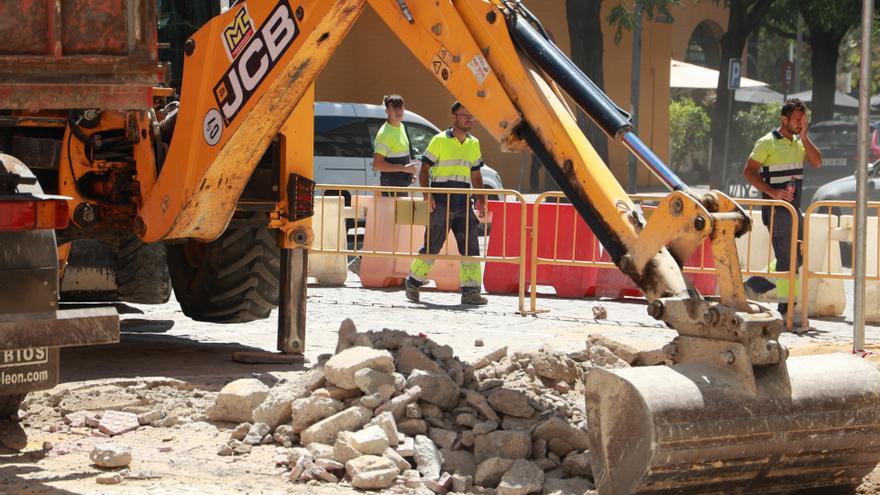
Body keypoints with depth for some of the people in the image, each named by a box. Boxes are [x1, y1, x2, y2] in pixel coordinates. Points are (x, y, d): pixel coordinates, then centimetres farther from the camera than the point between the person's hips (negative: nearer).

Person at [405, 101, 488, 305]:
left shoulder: (474, 144, 15)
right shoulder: (440, 140, -1)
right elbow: (424, 169, -2)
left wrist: (481, 201, 11)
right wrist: (426, 194, -14)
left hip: (463, 203, 5)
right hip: (441, 203, -5)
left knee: (470, 246, -2)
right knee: (432, 245, 0)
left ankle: (471, 290, -1)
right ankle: (413, 282, 16)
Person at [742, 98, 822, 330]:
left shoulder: (798, 142, 14)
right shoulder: (768, 143, -9)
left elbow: (817, 162, 1)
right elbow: (748, 172, -10)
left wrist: (804, 137, -6)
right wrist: (772, 192, -20)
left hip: (794, 207, 8)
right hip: (776, 208, -8)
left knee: (797, 257, 12)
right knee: (787, 259, -10)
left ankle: (754, 284, 23)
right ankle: (786, 309, -6)